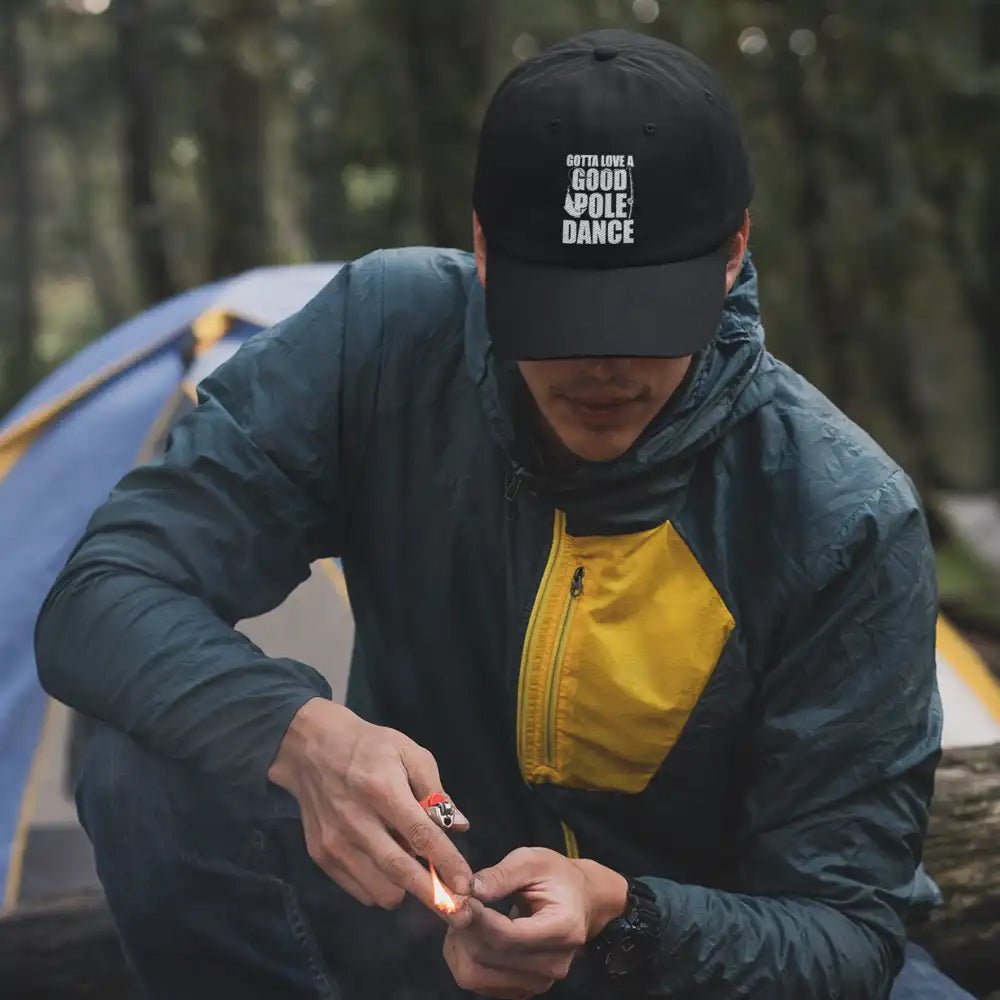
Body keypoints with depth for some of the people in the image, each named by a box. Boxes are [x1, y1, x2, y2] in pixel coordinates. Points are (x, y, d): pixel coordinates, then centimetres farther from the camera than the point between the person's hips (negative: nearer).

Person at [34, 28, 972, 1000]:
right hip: (418, 908, 2)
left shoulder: (846, 519, -21)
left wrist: (616, 917, -37)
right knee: (155, 773, -24)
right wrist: (297, 732, -40)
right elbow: (99, 599, -20)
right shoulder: (384, 336, -17)